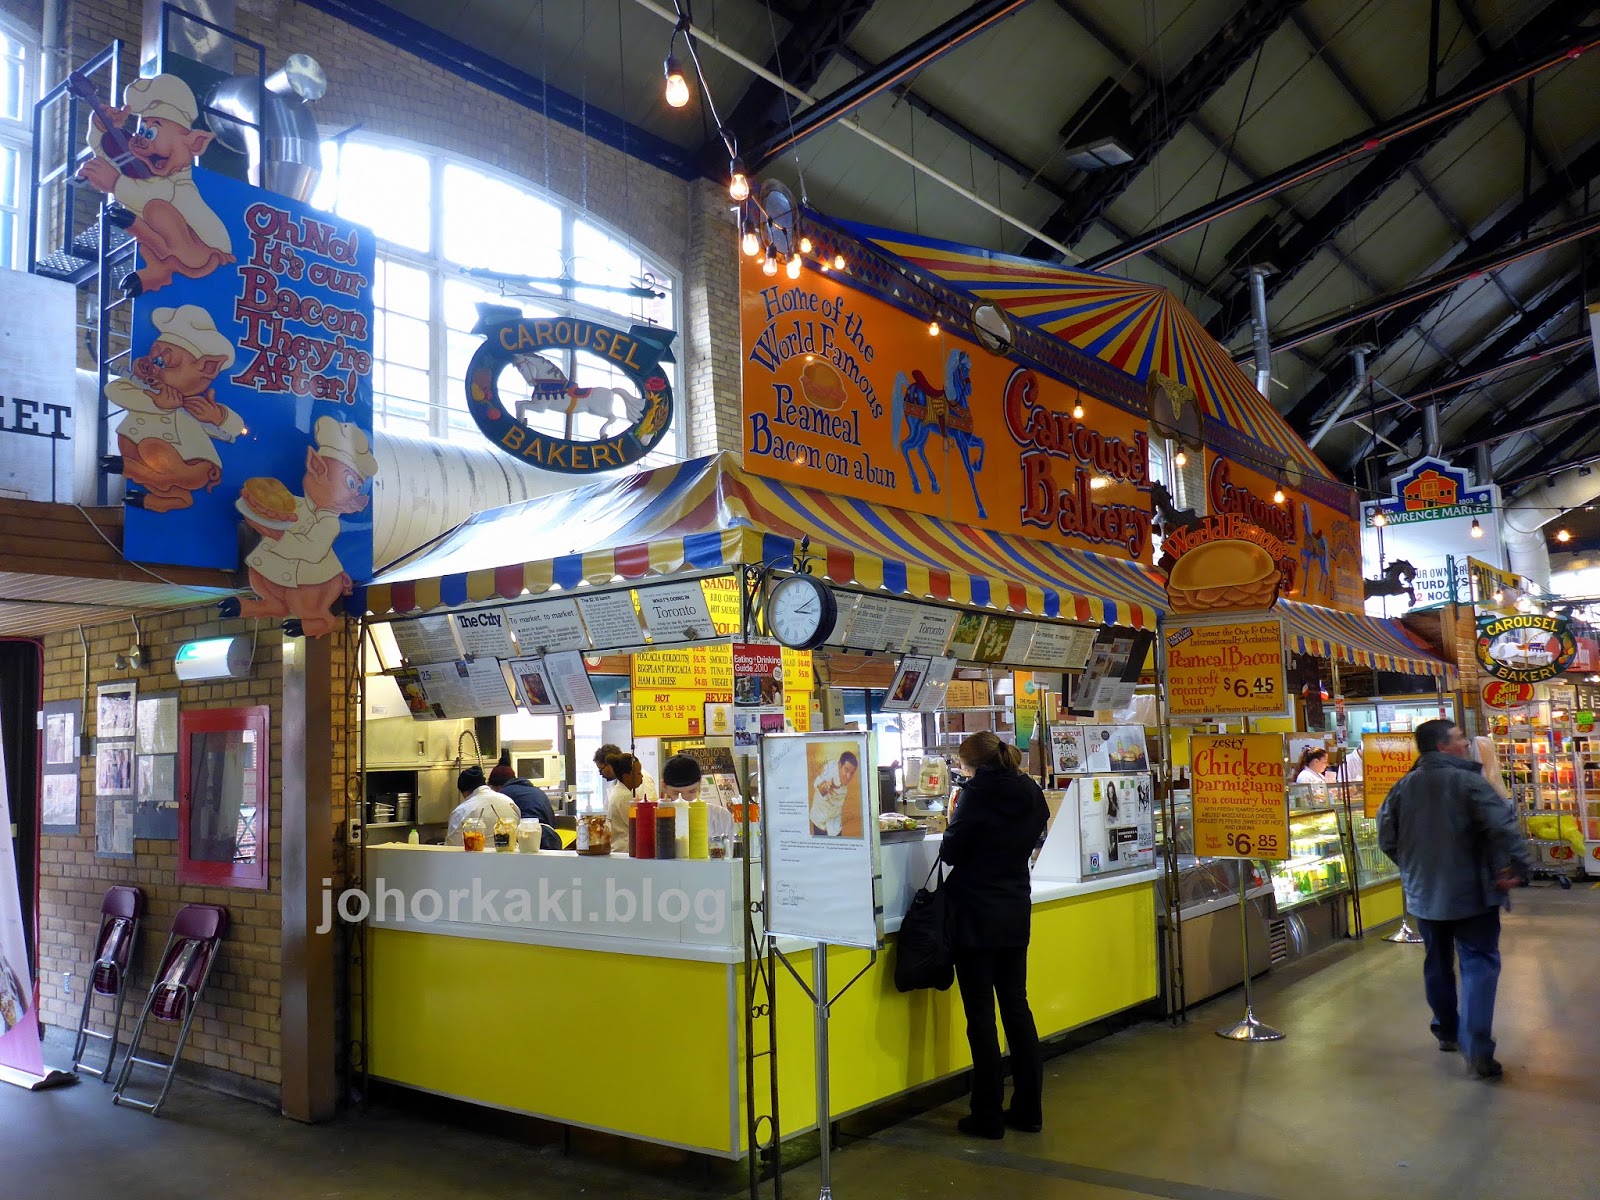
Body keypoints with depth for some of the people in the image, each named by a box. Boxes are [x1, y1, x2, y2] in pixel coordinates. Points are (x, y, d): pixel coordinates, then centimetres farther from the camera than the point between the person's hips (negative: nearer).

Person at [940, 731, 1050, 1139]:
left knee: (980, 1014, 1)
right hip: (1016, 913, 7)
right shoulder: (1031, 794, 5)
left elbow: (951, 852, -10)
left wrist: (952, 823, 6)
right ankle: (1028, 1109, 19)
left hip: (976, 914, -6)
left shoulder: (978, 793, -15)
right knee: (1016, 1006, 14)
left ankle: (988, 1115, 7)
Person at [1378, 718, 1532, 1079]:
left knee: (1437, 963, 19)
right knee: (1479, 963, -2)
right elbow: (1504, 825, -24)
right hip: (1471, 892, -5)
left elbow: (1386, 838, 7)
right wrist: (1519, 867, -13)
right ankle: (1477, 1048, -12)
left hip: (1423, 894, 5)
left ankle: (1447, 1032, 31)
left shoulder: (1402, 788, 3)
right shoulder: (1467, 781, -14)